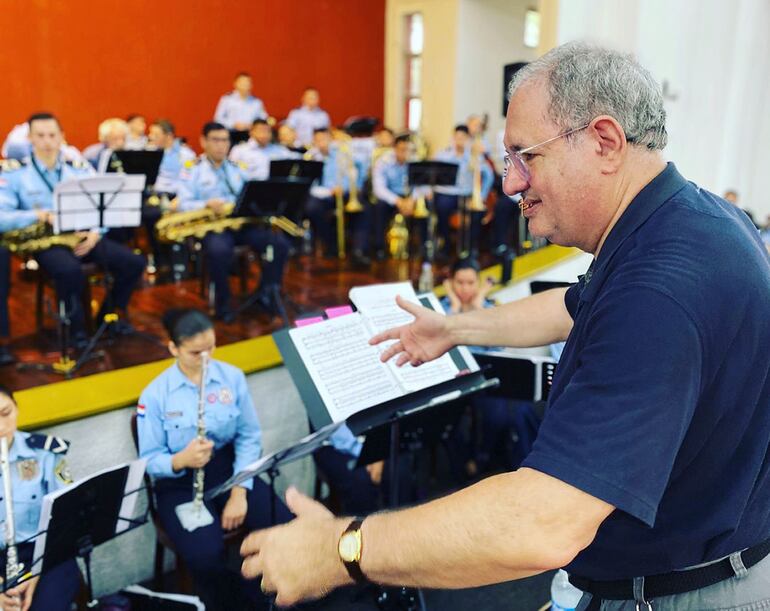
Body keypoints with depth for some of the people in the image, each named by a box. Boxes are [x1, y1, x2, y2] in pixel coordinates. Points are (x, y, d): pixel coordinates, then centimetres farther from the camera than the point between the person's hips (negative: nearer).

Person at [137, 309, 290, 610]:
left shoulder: (232, 377, -2)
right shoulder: (154, 395, -8)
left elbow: (249, 436, -1)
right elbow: (149, 460, -6)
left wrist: (240, 491, -13)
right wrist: (181, 460, -28)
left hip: (228, 467, 3)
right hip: (180, 483, -2)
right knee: (205, 555, -30)